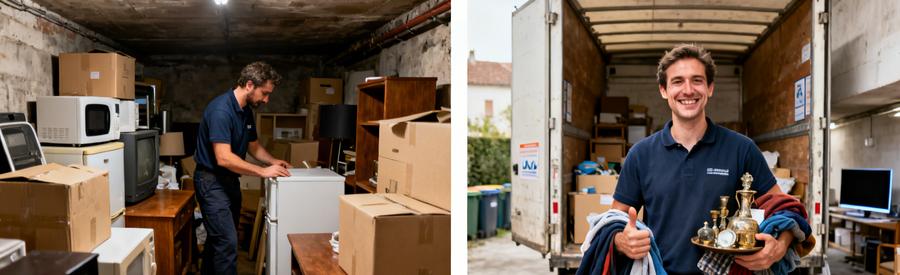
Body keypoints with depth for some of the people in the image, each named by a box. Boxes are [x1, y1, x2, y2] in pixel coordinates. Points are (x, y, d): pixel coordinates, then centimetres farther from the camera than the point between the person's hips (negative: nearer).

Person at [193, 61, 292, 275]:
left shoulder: (247, 111, 6)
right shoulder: (221, 110, -23)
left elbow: (253, 146, 19)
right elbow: (224, 158, -30)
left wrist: (273, 161, 2)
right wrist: (263, 171, -26)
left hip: (229, 179, 9)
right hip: (211, 180, -9)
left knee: (218, 237, 18)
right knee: (227, 242, -12)